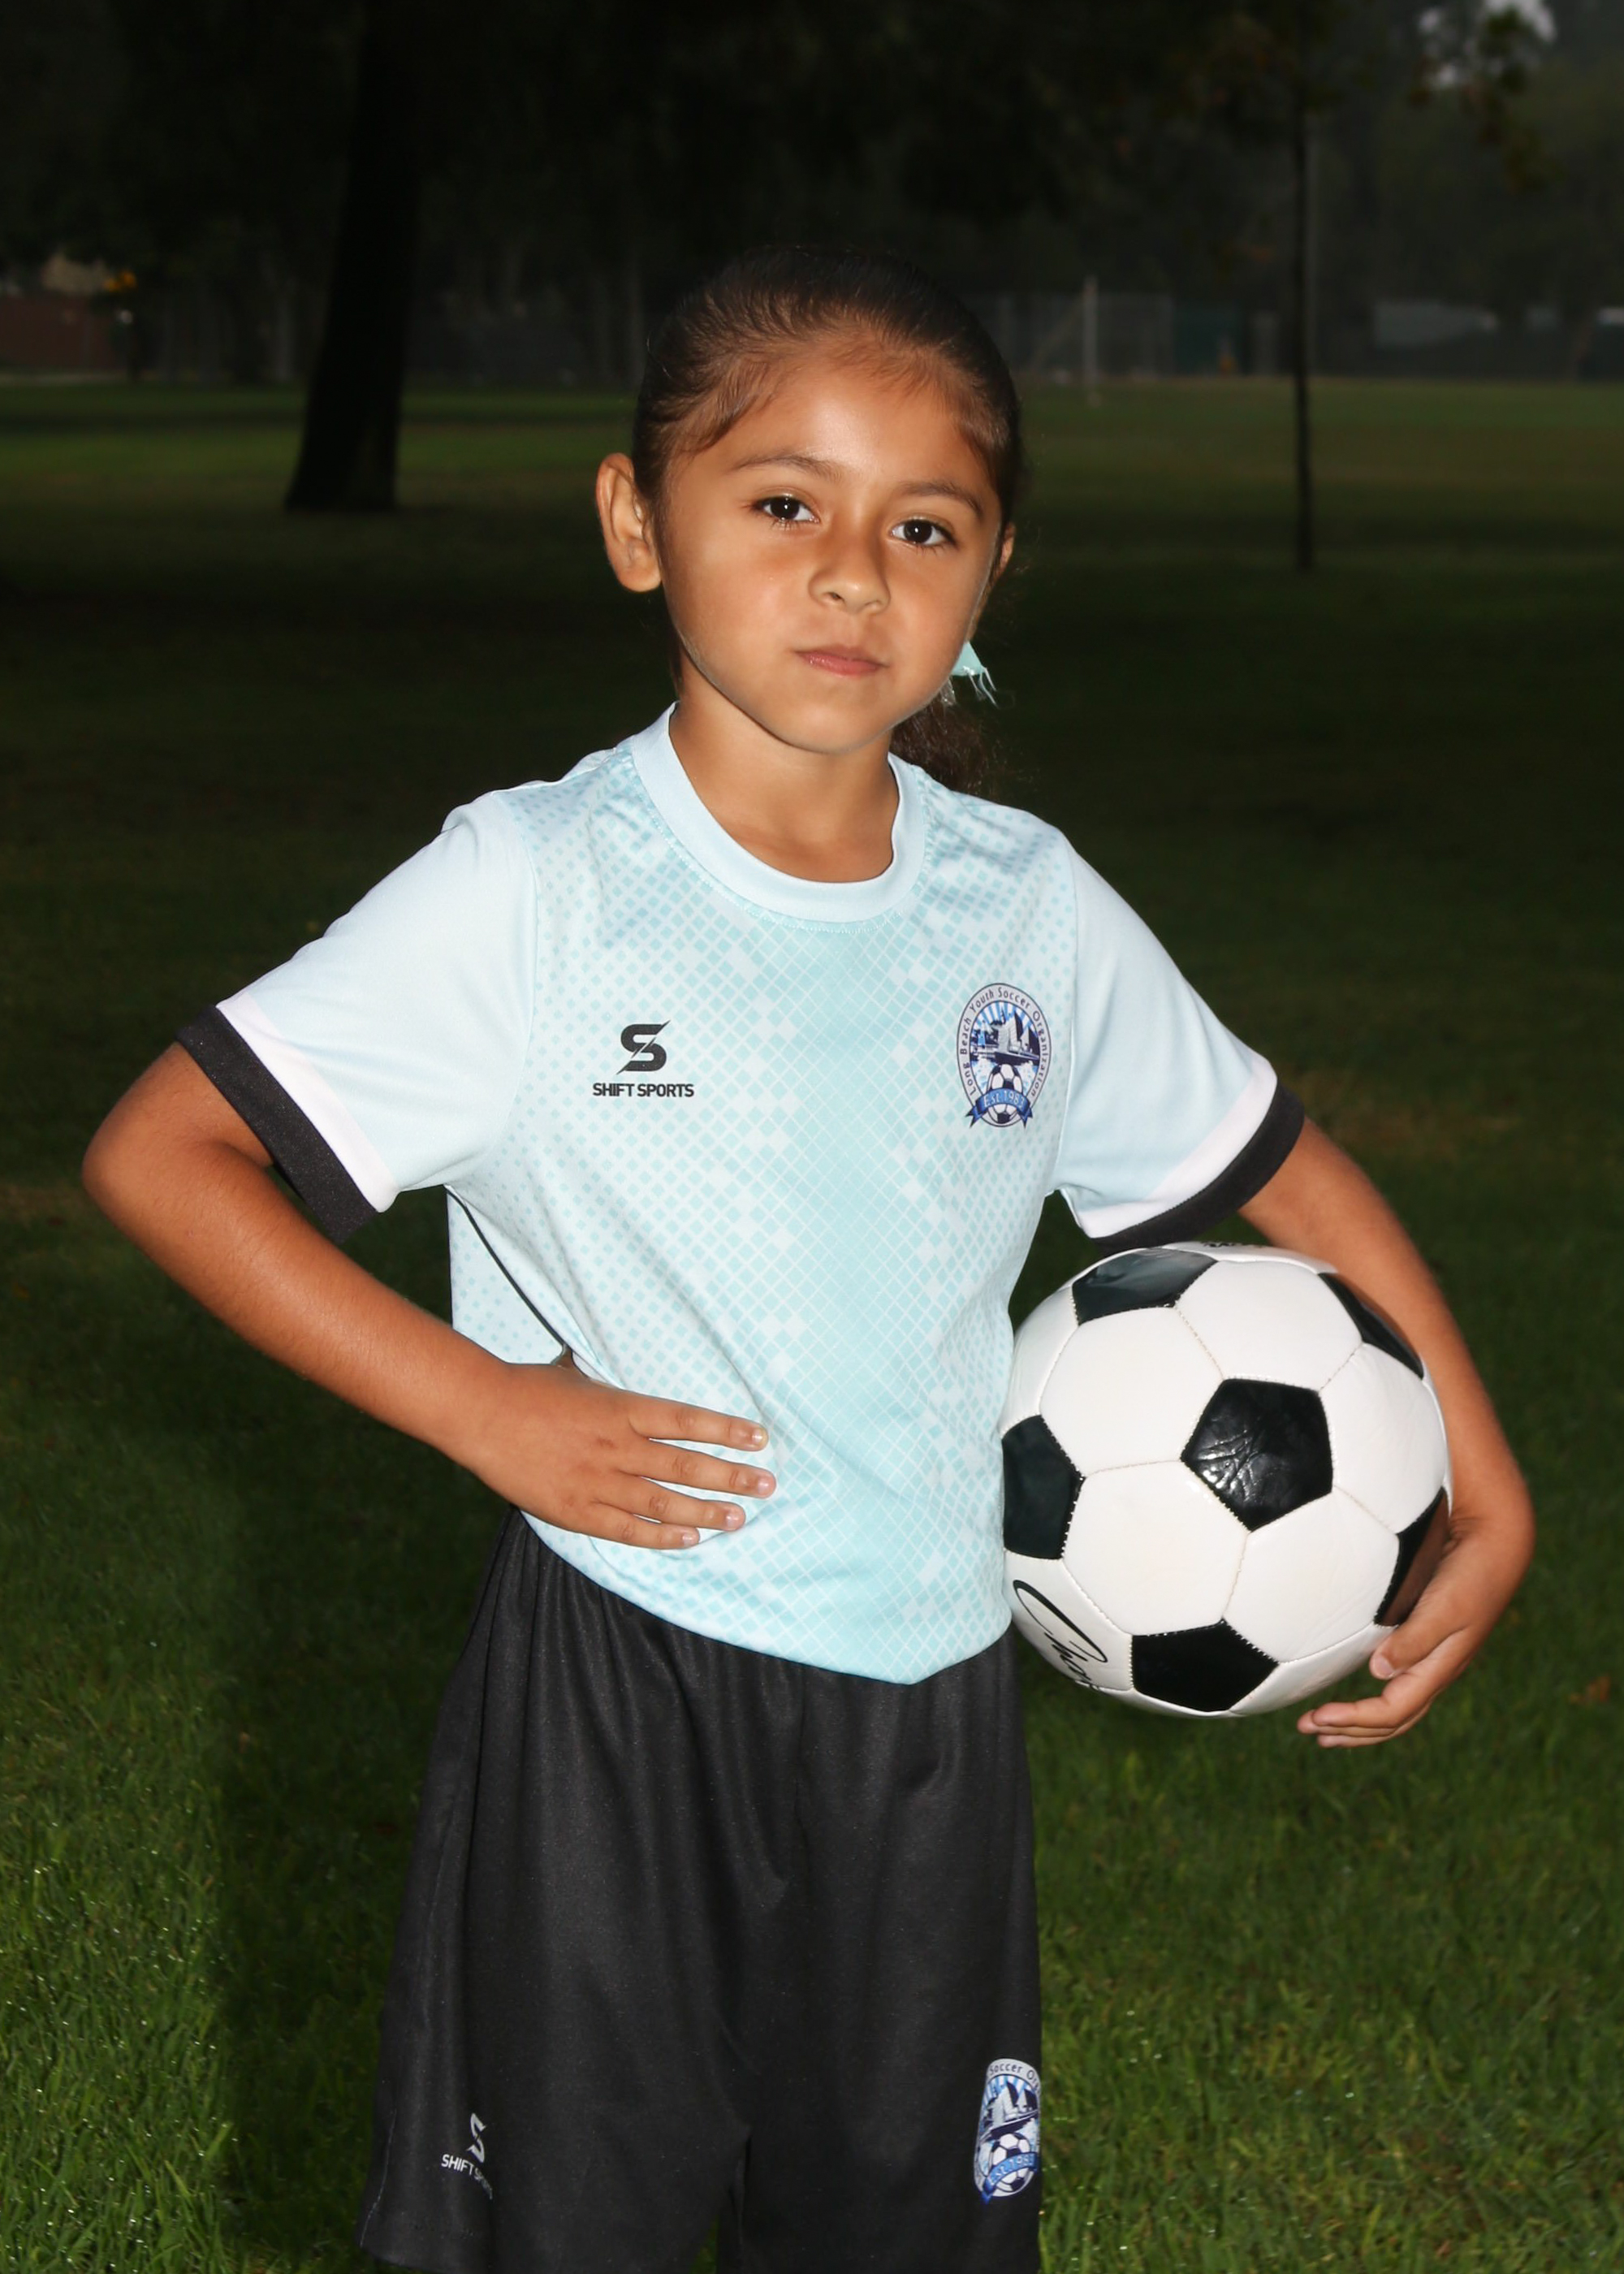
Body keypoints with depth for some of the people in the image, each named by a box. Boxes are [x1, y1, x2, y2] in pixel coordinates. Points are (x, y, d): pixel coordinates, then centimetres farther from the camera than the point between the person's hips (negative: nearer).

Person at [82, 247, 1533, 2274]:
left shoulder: (1030, 909, 2)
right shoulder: (536, 890, -10)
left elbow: (1278, 1172, 15)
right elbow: (157, 1155, -12)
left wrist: (1484, 1496, 10)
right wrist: (484, 1407, -16)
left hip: (929, 1716, 4)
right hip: (609, 1704, -3)